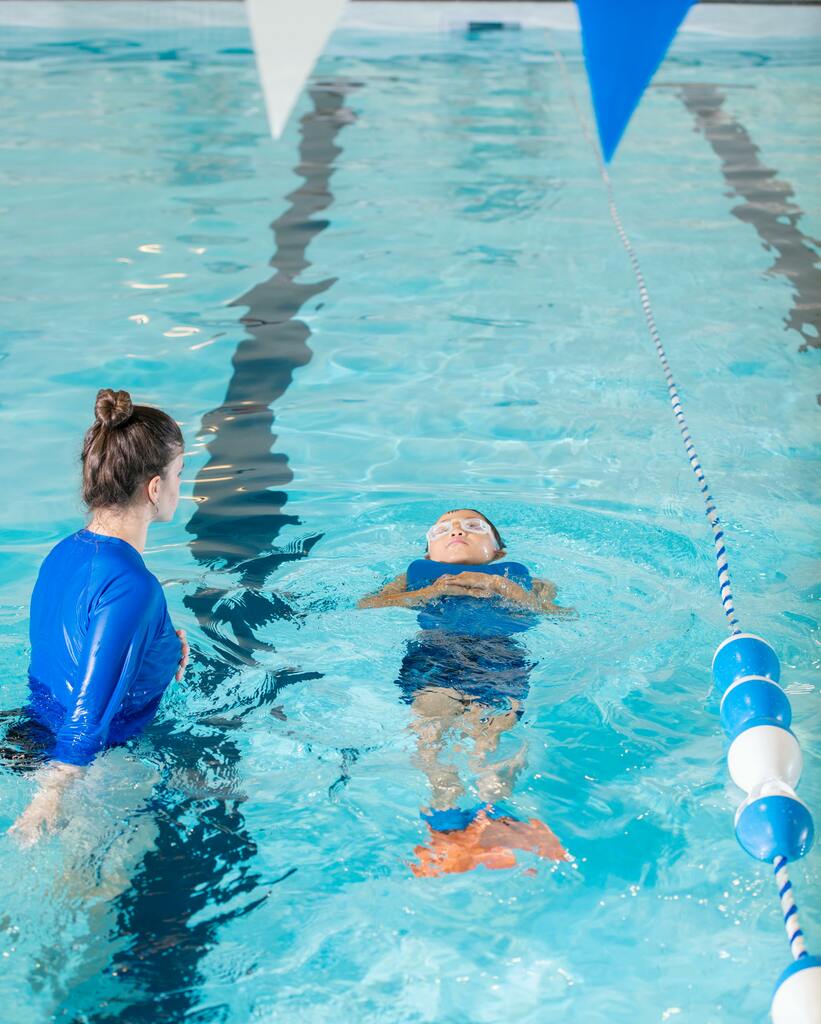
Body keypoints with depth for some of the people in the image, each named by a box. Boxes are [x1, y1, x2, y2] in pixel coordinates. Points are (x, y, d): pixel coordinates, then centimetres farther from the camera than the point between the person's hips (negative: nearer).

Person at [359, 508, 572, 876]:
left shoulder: (518, 577, 39)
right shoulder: (417, 576, 39)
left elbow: (563, 614, 19)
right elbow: (366, 605, 18)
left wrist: (500, 588, 6)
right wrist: (433, 591, 7)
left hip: (501, 652, 0)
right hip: (433, 646, 0)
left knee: (493, 721, -33)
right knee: (430, 709, -34)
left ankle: (493, 814, -55)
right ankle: (444, 807, -54)